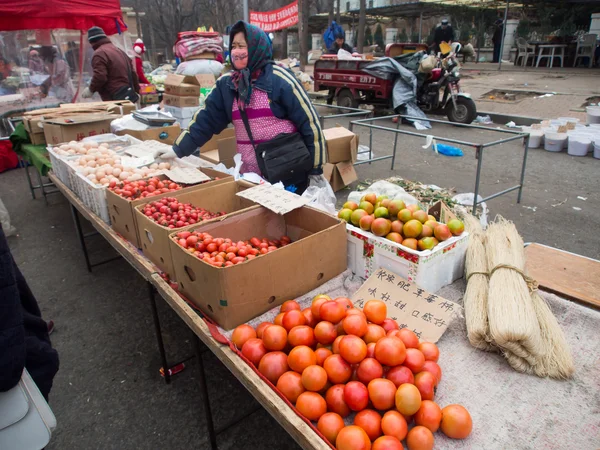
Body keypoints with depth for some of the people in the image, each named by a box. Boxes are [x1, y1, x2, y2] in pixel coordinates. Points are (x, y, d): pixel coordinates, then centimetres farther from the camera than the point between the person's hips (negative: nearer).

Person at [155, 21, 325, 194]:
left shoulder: (280, 79, -11)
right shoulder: (226, 84, 5)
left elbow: (309, 122, -10)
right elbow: (205, 120, 8)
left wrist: (315, 169, -10)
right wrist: (178, 149, 0)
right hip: (250, 174, 5)